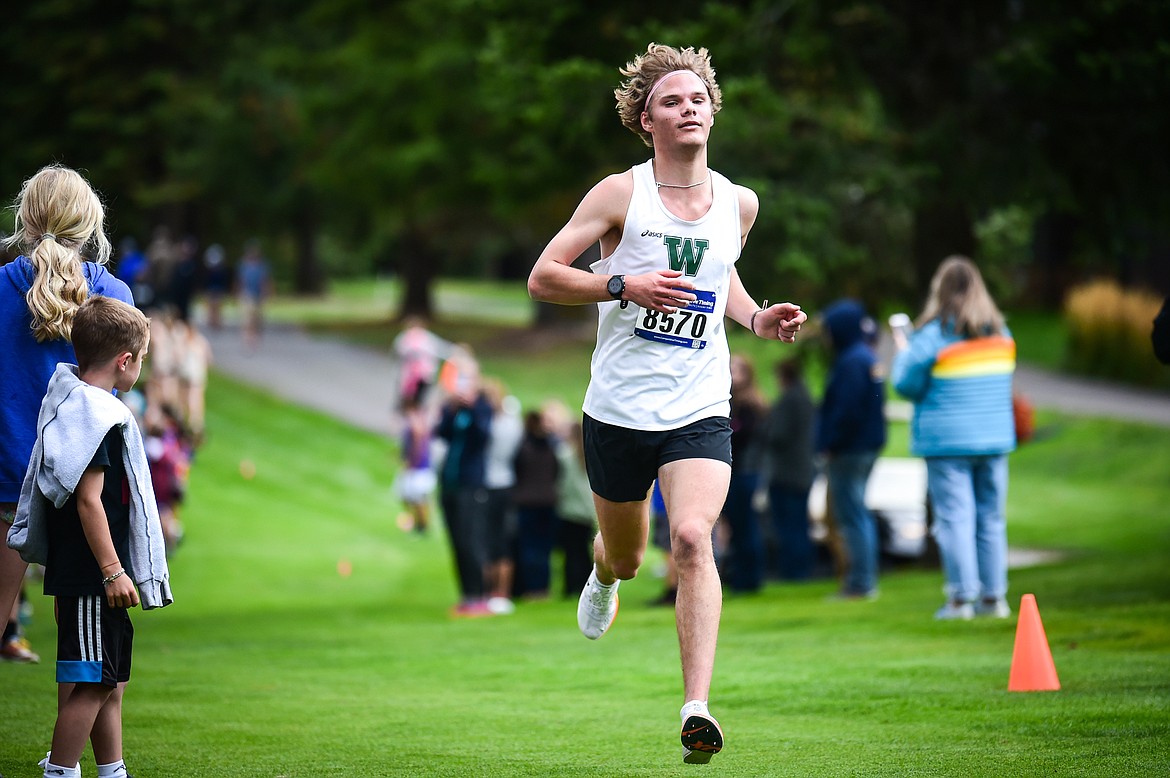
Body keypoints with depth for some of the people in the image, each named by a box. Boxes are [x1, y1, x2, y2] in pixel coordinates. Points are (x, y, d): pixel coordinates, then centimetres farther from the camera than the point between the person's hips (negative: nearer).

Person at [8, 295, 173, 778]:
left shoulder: (71, 401, 14)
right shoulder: (98, 416, -17)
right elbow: (88, 499, -22)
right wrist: (112, 571, -23)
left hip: (77, 572, 10)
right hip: (91, 575, -10)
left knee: (110, 680, 16)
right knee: (92, 682, -6)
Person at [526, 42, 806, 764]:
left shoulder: (739, 203, 6)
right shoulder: (622, 193, -6)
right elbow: (543, 277, -6)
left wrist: (757, 318, 9)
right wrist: (625, 285, -20)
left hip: (699, 412, 1)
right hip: (618, 410, 0)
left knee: (693, 539, -23)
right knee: (626, 554, 17)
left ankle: (697, 707, -27)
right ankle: (604, 576, 57)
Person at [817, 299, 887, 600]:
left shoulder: (851, 361, -17)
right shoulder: (870, 357, 14)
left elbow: (846, 410, -22)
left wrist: (829, 444, -15)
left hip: (849, 450, -10)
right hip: (869, 444, 10)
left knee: (851, 516, -7)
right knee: (859, 514, 16)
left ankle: (859, 583, -7)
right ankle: (865, 580, 19)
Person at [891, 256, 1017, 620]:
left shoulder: (932, 335, -9)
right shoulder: (1001, 333, 7)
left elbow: (907, 385, -5)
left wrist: (902, 352, 13)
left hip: (947, 441, -5)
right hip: (994, 439, 5)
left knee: (955, 517, -3)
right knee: (991, 517, 9)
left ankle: (962, 597, -5)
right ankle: (994, 594, 10)